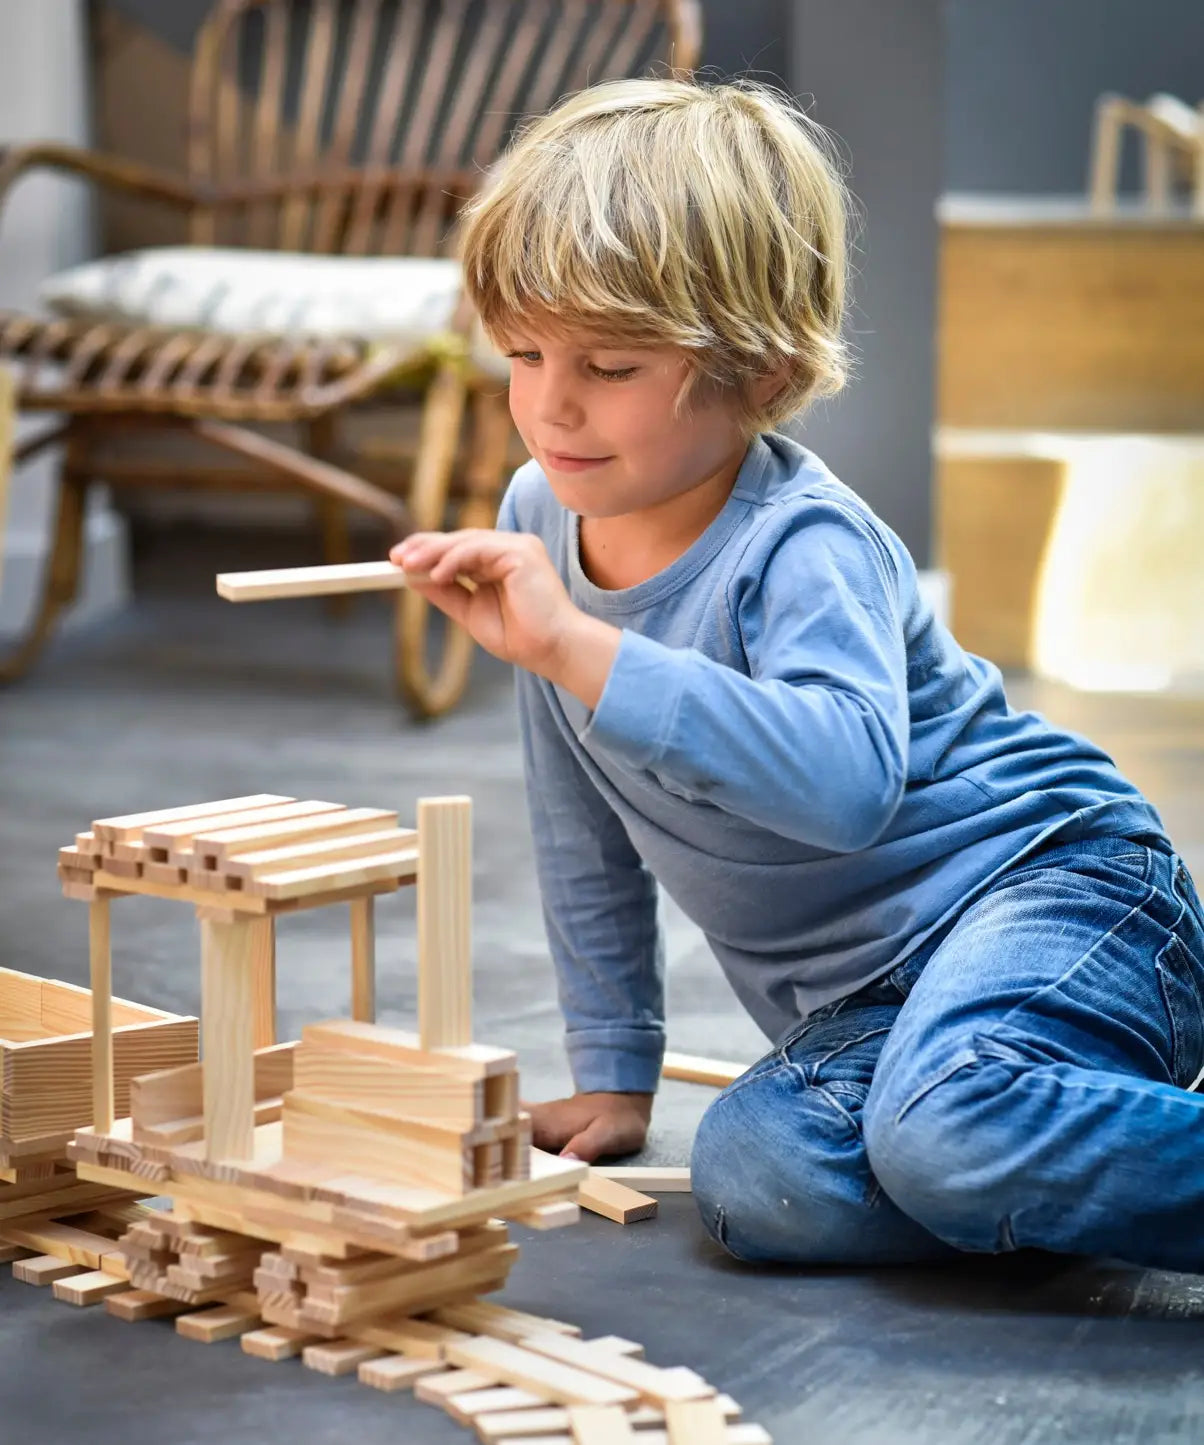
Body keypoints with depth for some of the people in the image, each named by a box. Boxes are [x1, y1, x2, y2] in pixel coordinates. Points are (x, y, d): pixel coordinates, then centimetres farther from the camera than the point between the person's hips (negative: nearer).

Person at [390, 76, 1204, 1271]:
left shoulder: (801, 546, -21)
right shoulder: (540, 518, 1)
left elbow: (848, 779, -43)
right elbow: (583, 826, 13)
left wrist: (578, 647, -44)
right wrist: (612, 1068, 15)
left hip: (1040, 884, -7)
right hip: (859, 1005, 7)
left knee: (947, 1128, -37)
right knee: (754, 1178, -24)